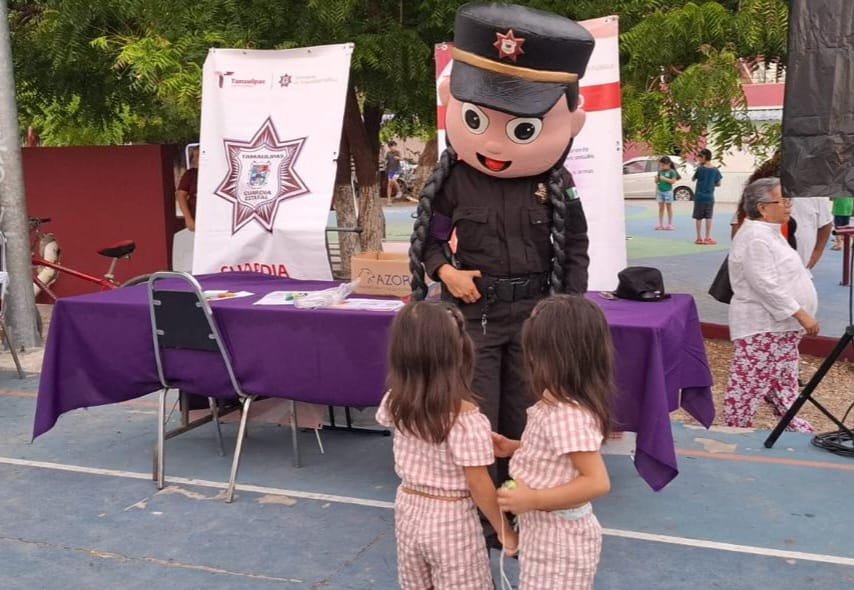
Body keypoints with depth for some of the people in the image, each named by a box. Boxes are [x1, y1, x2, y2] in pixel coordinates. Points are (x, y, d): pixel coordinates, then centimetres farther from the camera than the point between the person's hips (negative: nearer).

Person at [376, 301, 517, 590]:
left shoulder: (395, 403, -10)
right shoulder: (467, 418, -27)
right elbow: (479, 485, -20)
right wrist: (505, 531, -6)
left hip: (409, 509, 6)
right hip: (451, 520, -5)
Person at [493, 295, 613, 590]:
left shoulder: (569, 416, -30)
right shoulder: (558, 402, -1)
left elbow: (598, 482, -31)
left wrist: (532, 499, -29)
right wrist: (513, 448, 4)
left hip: (559, 536, -9)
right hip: (544, 528, 9)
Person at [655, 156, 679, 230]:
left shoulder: (672, 172, -7)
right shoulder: (660, 172, 7)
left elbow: (673, 181, -14)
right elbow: (657, 181, 13)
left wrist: (665, 179, -20)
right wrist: (656, 178, -9)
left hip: (668, 191, -5)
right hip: (660, 191, 5)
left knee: (669, 208, 4)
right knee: (661, 208, 7)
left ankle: (670, 224, 9)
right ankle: (661, 224, 11)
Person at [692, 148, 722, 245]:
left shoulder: (700, 169, -10)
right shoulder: (715, 170, 0)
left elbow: (693, 179, 4)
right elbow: (718, 183, 7)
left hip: (699, 196, -2)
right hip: (710, 197, 2)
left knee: (699, 218, 6)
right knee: (708, 217, 7)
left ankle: (699, 238, 8)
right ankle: (708, 238, 6)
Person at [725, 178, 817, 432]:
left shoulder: (769, 232, 14)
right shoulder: (755, 237, -20)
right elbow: (767, 286, -26)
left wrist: (800, 315, 23)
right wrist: (801, 314, -24)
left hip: (781, 324, 11)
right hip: (761, 326, -11)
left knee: (783, 380, 18)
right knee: (751, 383, -4)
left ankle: (790, 423, 27)